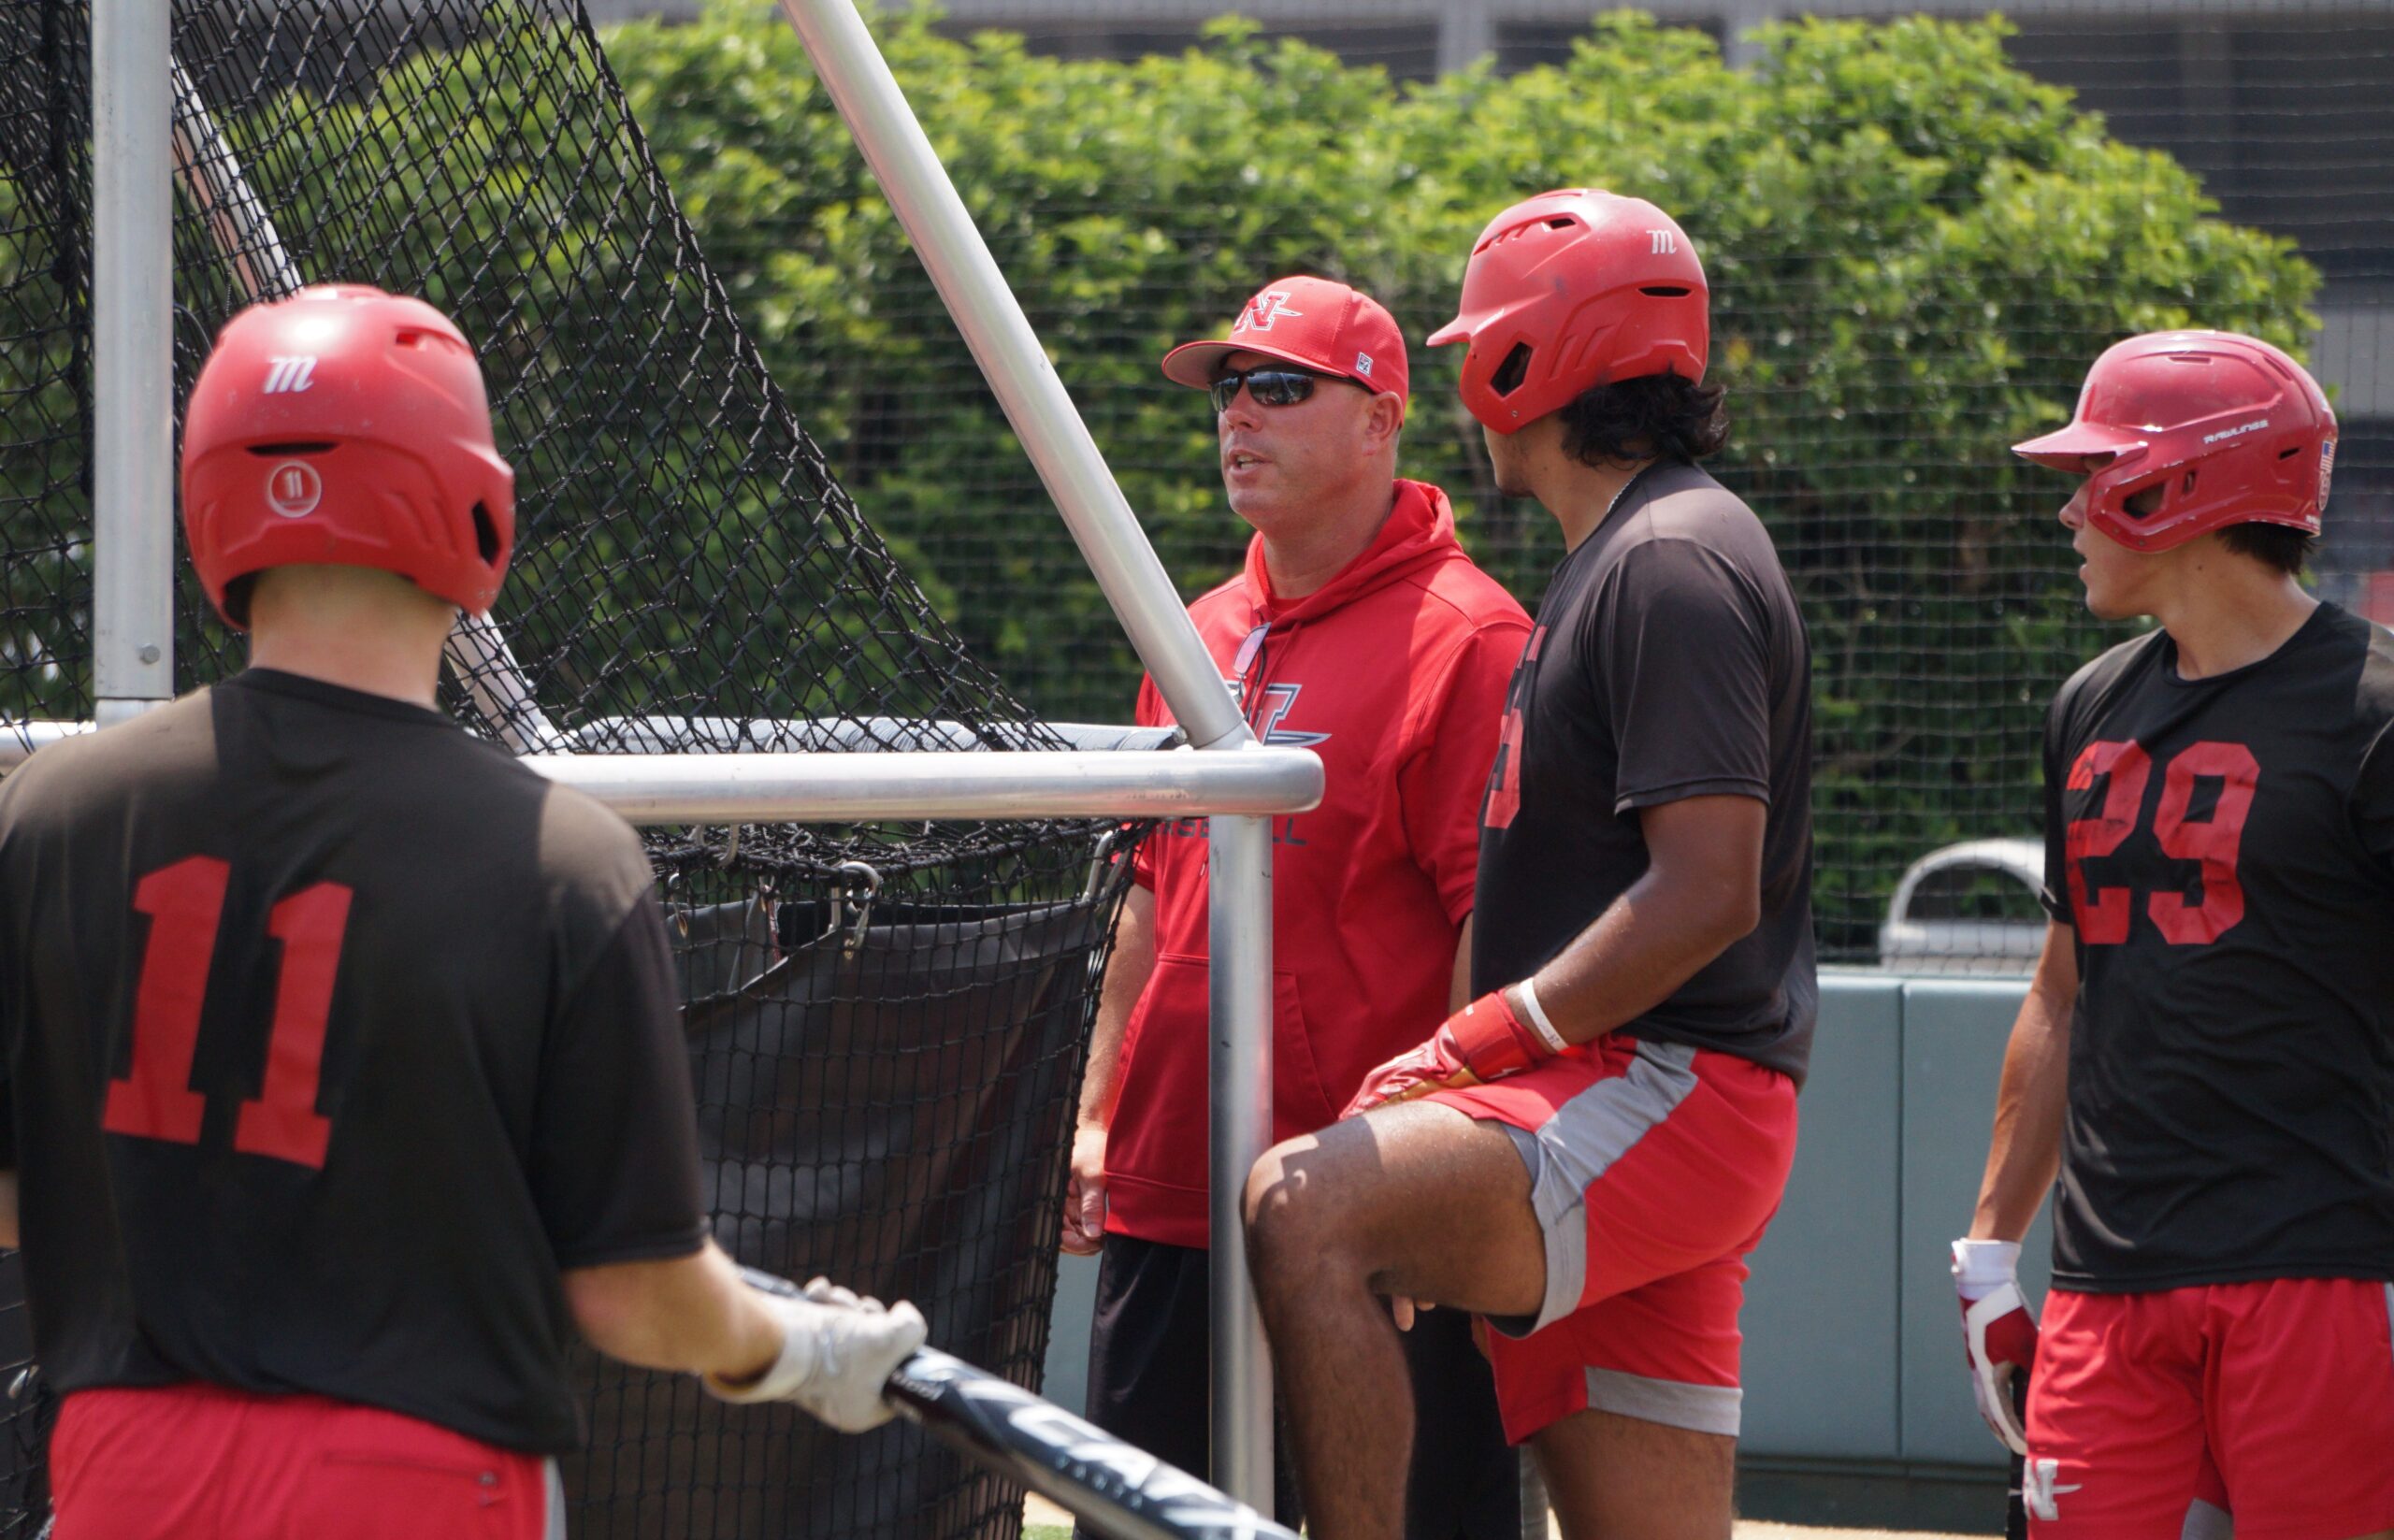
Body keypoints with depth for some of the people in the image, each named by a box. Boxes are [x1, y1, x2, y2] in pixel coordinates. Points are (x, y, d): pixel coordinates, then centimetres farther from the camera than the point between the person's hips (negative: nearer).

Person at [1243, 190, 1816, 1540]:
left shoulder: (1675, 564, -11)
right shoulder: (1614, 565, 23)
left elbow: (1710, 892, -20)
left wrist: (1481, 1042, -18)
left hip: (1673, 1096, -10)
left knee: (1304, 1208, -28)